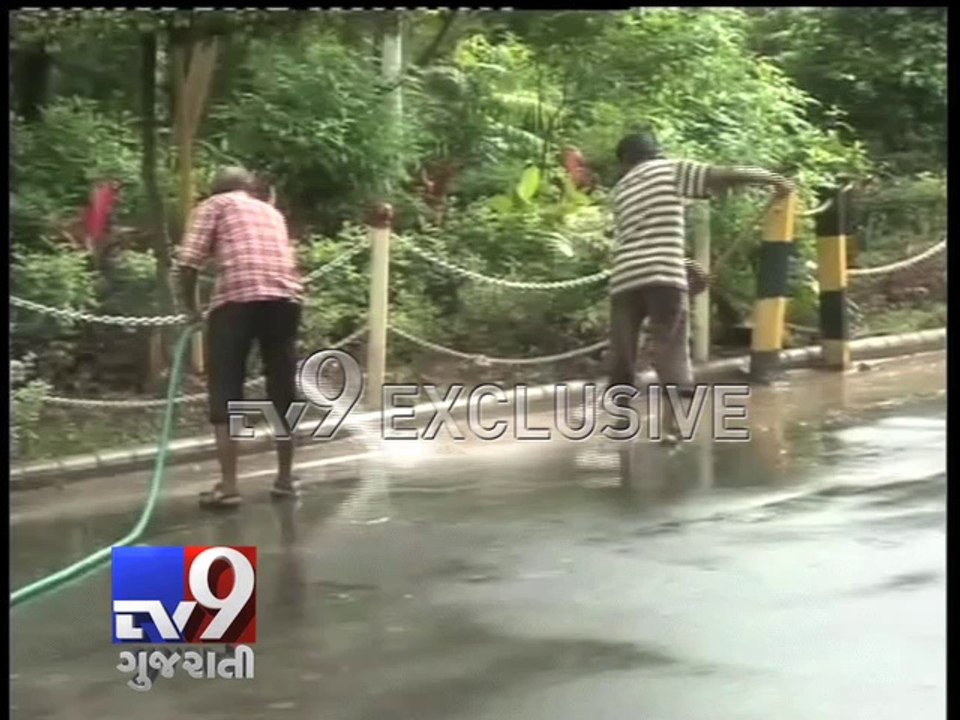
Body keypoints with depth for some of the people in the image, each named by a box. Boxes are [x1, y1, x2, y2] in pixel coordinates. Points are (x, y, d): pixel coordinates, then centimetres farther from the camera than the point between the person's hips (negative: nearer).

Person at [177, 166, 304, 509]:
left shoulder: (215, 205, 16)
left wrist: (191, 307, 16)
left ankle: (228, 486, -4)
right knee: (283, 389, 14)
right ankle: (285, 478, 21)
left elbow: (188, 262, 4)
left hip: (238, 297, -4)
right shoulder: (272, 211, 30)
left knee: (226, 392, 1)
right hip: (285, 297, 4)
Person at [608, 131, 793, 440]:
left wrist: (685, 266, 32)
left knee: (622, 352, 13)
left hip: (626, 278, 4)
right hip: (663, 277, -4)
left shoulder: (621, 189, 24)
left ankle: (621, 418, 20)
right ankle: (671, 424, -9)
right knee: (671, 350, 0)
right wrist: (773, 178, 11)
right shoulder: (670, 170, 11)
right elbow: (726, 176, 1)